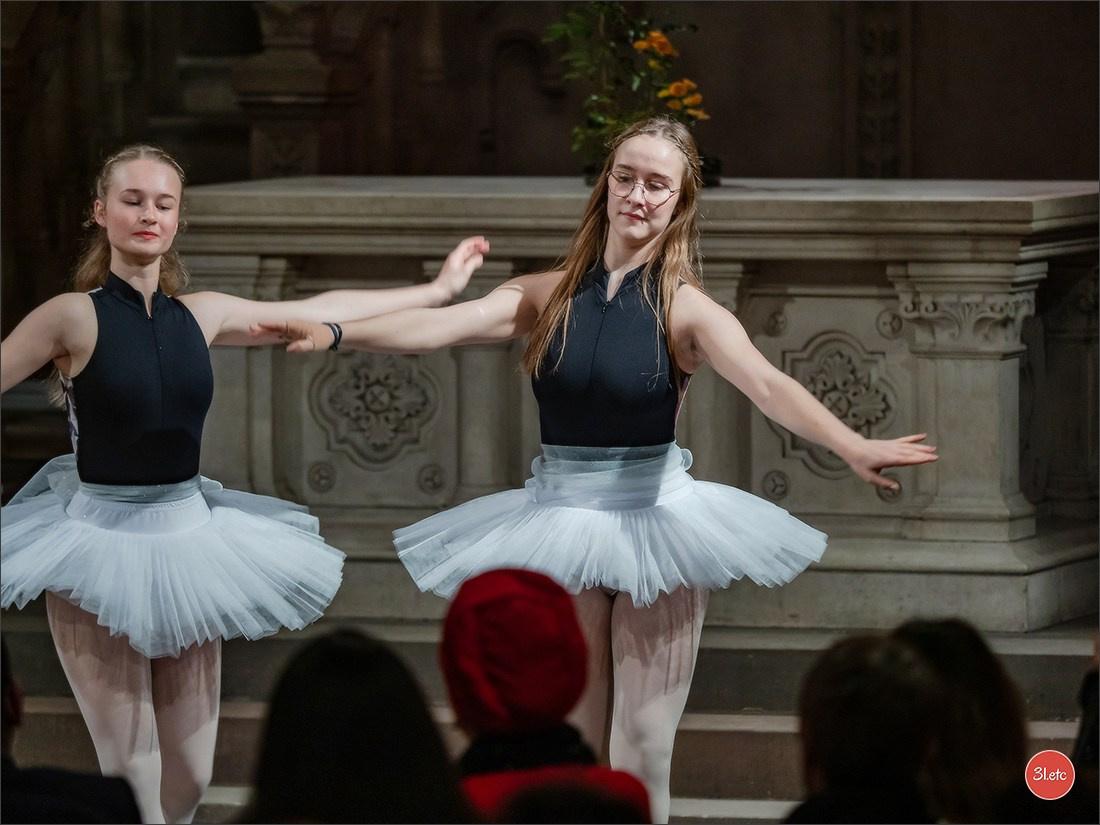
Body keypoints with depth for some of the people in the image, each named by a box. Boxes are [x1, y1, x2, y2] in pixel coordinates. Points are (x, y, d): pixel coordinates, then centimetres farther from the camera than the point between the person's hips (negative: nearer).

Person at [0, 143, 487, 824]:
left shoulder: (201, 316, 6)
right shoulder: (75, 317, -9)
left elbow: (322, 311, 16)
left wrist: (440, 290, 23)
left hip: (186, 538, 5)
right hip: (100, 541, -5)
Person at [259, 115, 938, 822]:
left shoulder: (684, 309, -7)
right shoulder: (549, 297, 3)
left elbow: (767, 384, -21)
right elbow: (444, 325, -7)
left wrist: (851, 445, -39)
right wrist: (337, 334, -23)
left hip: (654, 522, -2)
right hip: (561, 522, 3)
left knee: (643, 743, -3)